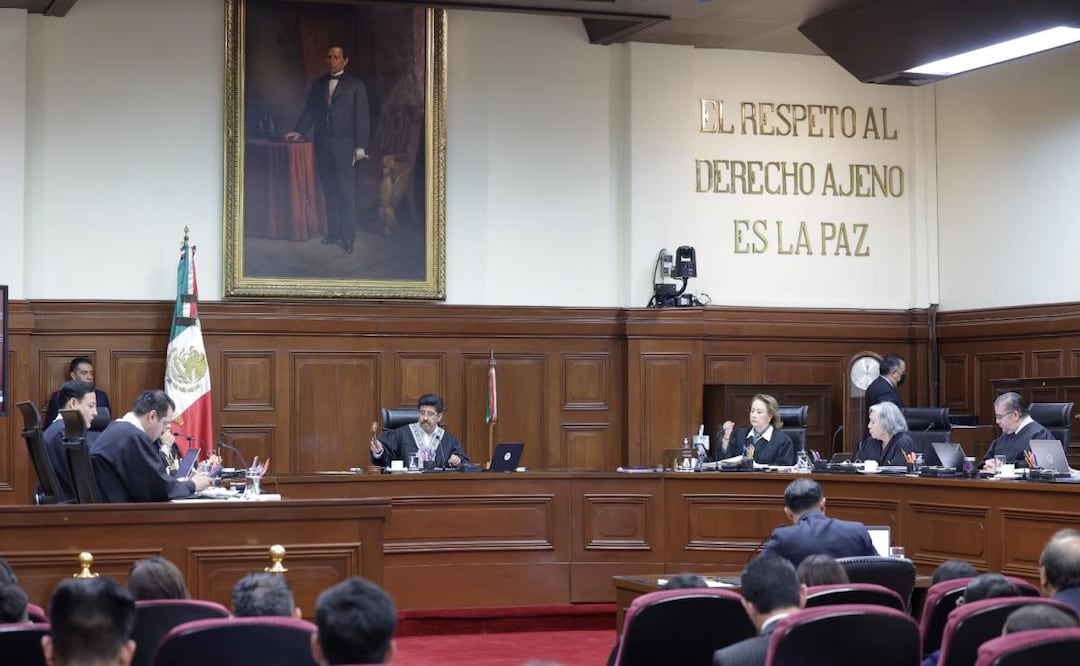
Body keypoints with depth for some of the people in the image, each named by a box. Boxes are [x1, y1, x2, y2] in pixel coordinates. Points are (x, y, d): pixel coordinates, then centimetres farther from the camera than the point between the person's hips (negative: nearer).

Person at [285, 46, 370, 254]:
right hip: (322, 143, 4)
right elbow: (309, 111, 15)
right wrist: (298, 131, -1)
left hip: (344, 144, -4)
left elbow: (362, 117, -2)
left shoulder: (355, 85, 2)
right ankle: (333, 233, 11)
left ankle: (348, 237, -3)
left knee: (346, 192, -6)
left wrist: (360, 146, -8)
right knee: (329, 191, 6)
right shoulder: (318, 84, 15)